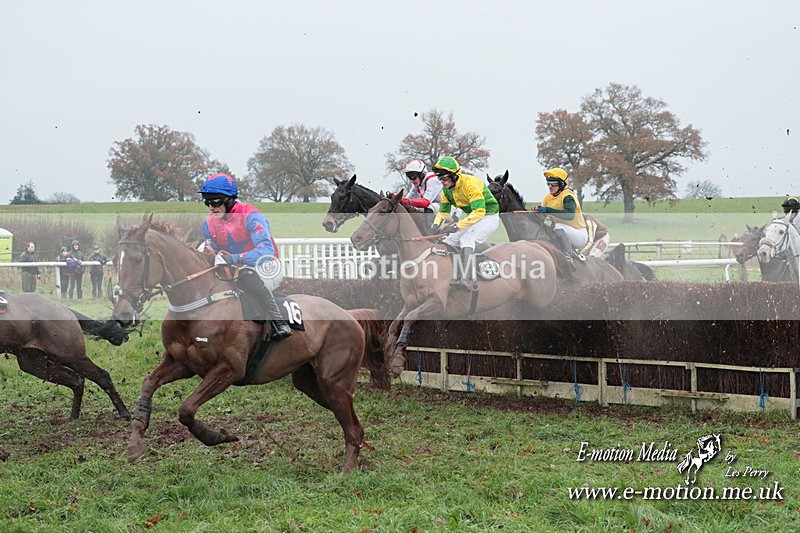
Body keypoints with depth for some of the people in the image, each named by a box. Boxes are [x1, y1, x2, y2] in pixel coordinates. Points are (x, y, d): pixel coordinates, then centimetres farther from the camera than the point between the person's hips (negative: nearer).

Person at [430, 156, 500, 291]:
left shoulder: (470, 184, -29)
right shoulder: (446, 189, -2)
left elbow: (479, 212, -38)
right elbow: (443, 211, 6)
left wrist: (457, 226, -44)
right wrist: (436, 225, -17)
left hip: (488, 217, -9)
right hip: (472, 217, 9)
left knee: (467, 239, -30)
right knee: (449, 242, 0)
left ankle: (466, 280, -40)